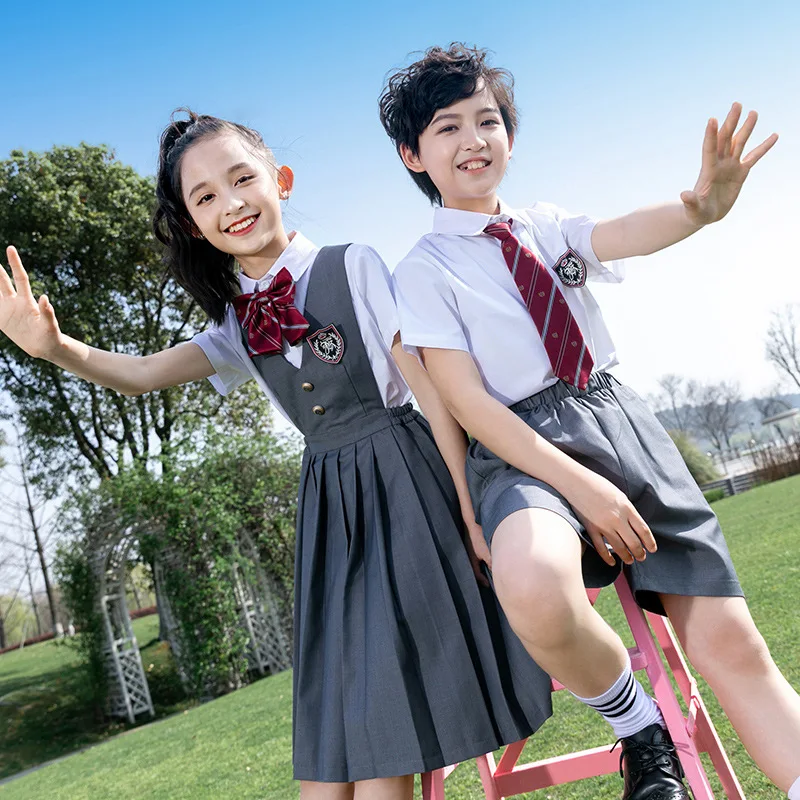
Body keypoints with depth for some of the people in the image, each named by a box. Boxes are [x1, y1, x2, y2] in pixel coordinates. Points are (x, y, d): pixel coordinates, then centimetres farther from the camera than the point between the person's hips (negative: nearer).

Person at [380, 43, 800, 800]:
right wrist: (581, 486, -19)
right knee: (533, 585, -37)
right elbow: (464, 401, -9)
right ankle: (642, 735, -8)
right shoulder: (424, 269, 2)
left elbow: (622, 235, -8)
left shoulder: (547, 226, 15)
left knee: (731, 644, -6)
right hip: (522, 448, -4)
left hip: (621, 423, 5)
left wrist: (701, 204, -32)